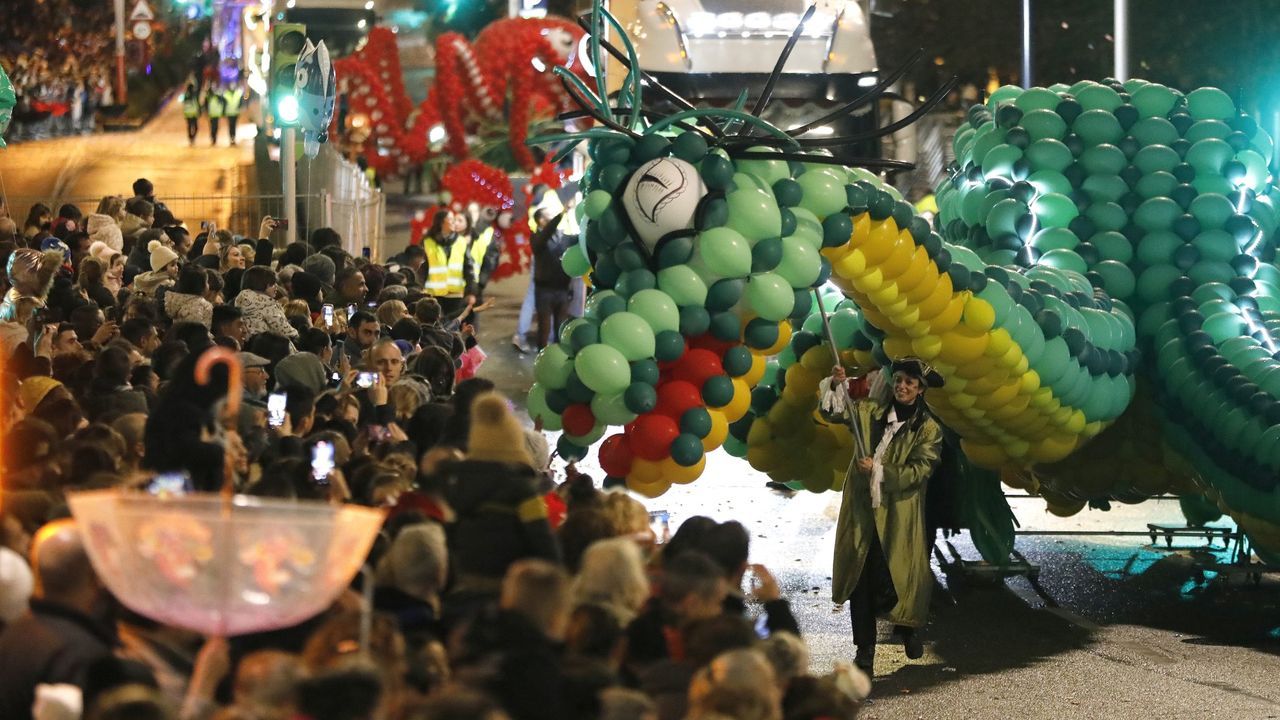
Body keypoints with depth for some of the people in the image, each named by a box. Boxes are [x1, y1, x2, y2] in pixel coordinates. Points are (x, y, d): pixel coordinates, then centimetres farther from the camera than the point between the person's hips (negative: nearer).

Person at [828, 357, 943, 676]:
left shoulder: (928, 430, 1)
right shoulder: (869, 412, 9)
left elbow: (919, 471, -8)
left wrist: (879, 470, -17)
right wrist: (836, 387, -20)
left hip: (898, 515, -2)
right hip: (861, 509, 2)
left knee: (893, 577, -1)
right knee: (860, 579, -1)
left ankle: (907, 627, 31)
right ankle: (865, 650, 6)